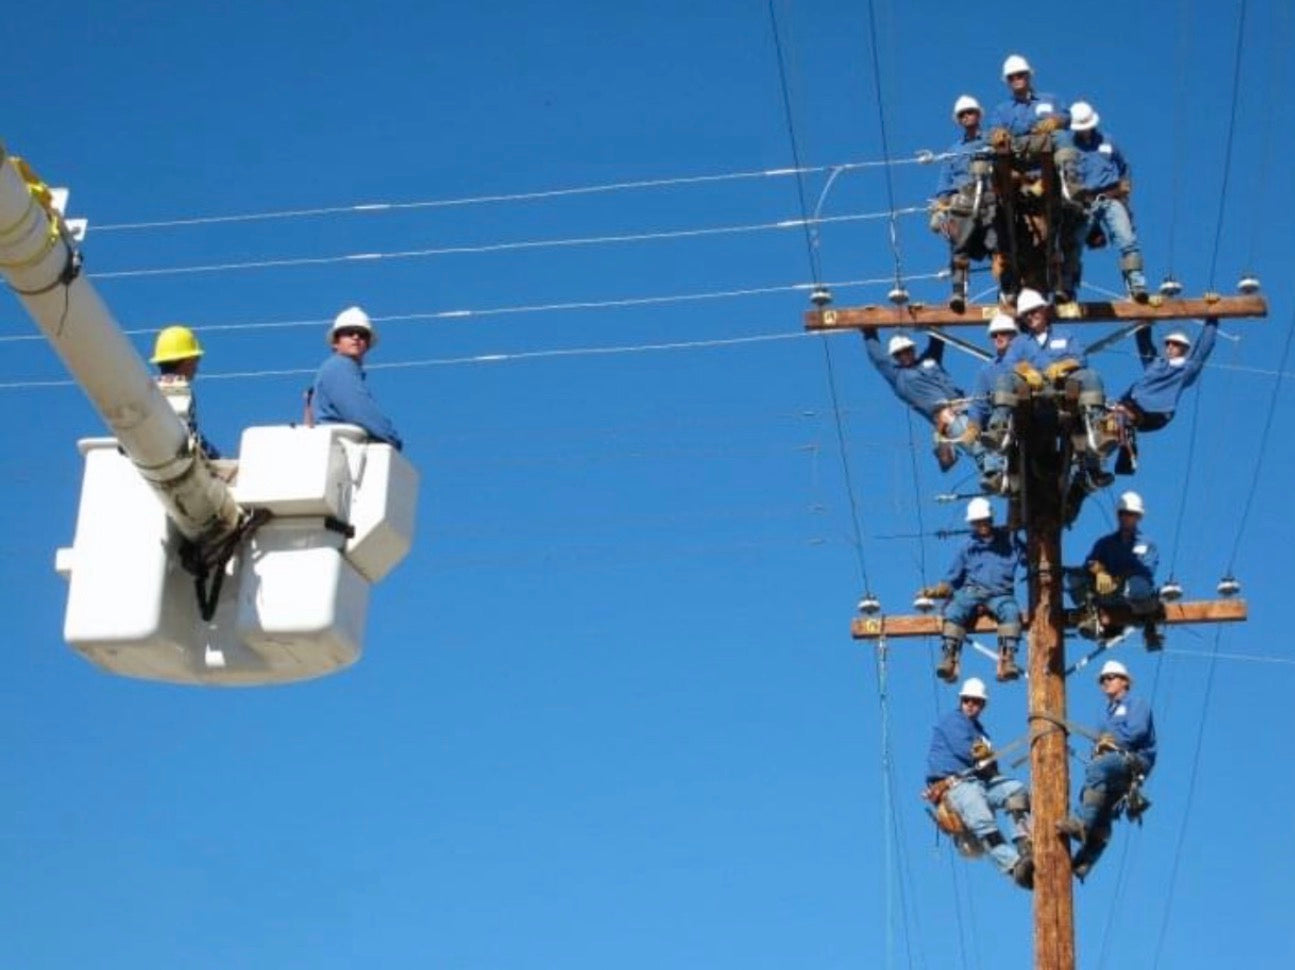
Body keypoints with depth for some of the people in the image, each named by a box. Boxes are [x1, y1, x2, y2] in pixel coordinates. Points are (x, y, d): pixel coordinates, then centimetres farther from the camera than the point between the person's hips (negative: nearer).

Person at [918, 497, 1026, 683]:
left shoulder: (1008, 540, 21)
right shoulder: (968, 548, 23)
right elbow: (951, 581, 20)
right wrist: (934, 591, 2)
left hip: (1000, 595, -1)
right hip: (971, 592, 1)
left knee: (1011, 611, -36)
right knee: (953, 610, -33)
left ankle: (1007, 660, -46)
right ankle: (949, 659, -45)